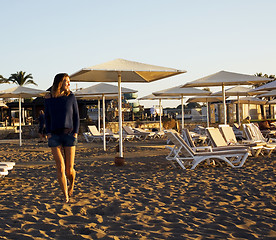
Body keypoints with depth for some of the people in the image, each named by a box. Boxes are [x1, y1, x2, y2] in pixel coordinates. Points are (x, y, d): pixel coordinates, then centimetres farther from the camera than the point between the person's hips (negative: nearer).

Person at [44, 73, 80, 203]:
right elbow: (47, 117, 12)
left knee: (69, 169, 0)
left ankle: (71, 185, 34)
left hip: (69, 135, 0)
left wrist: (75, 133, -6)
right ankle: (66, 197, 1)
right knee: (60, 167, -7)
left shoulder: (71, 96, 3)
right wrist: (48, 133, -1)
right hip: (54, 136, 1)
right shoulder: (48, 98, 5)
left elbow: (76, 116, 5)